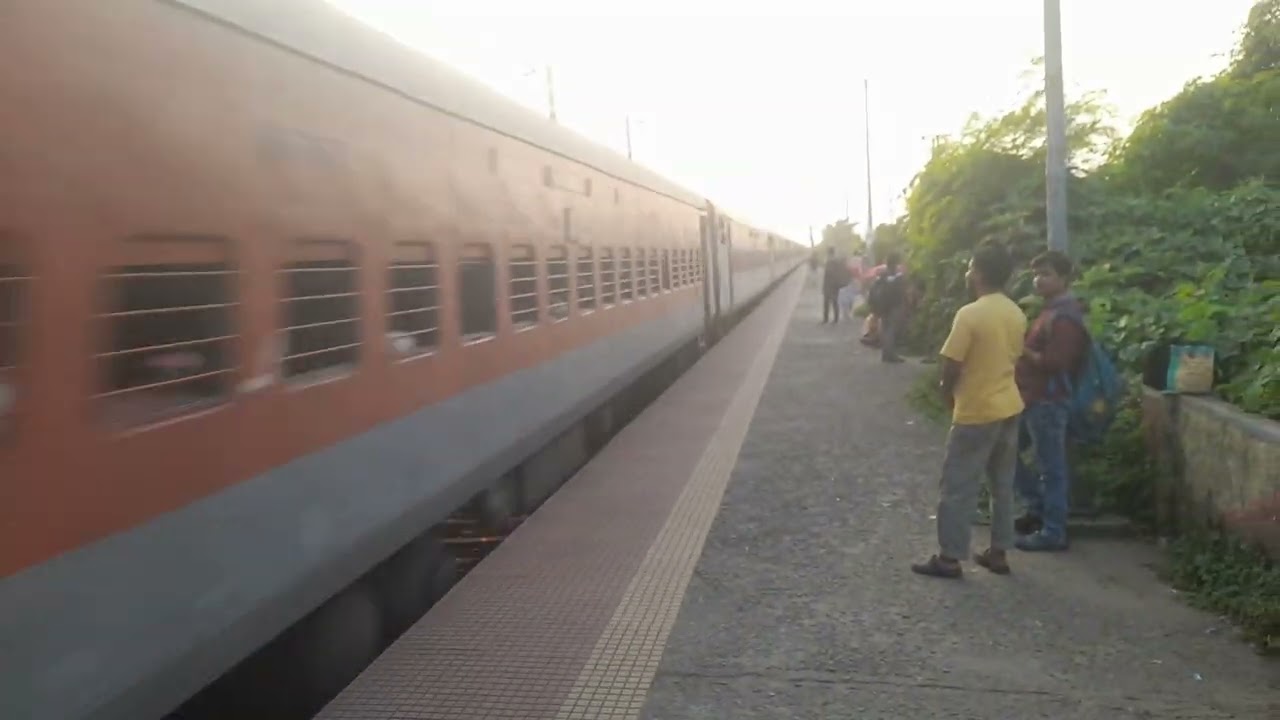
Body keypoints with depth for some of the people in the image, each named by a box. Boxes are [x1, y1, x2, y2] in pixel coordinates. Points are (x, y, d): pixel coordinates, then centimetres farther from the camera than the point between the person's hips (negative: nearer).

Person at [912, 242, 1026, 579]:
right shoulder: (1017, 314, 5)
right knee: (1003, 485, 14)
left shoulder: (970, 314, -19)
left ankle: (950, 558, 5)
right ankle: (999, 552, 21)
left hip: (976, 412, -8)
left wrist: (948, 394, 3)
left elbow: (951, 366, -16)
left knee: (958, 487, 1)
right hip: (1009, 407, 8)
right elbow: (1014, 358, 12)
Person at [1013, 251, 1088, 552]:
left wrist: (1023, 352, -13)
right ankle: (1038, 507, 28)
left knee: (1050, 466, -3)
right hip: (1032, 397, 11)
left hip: (1047, 400, -11)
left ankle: (1053, 532, 5)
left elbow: (1054, 362, -24)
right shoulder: (1051, 310, 15)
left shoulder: (1064, 317, -17)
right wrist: (1025, 350, 5)